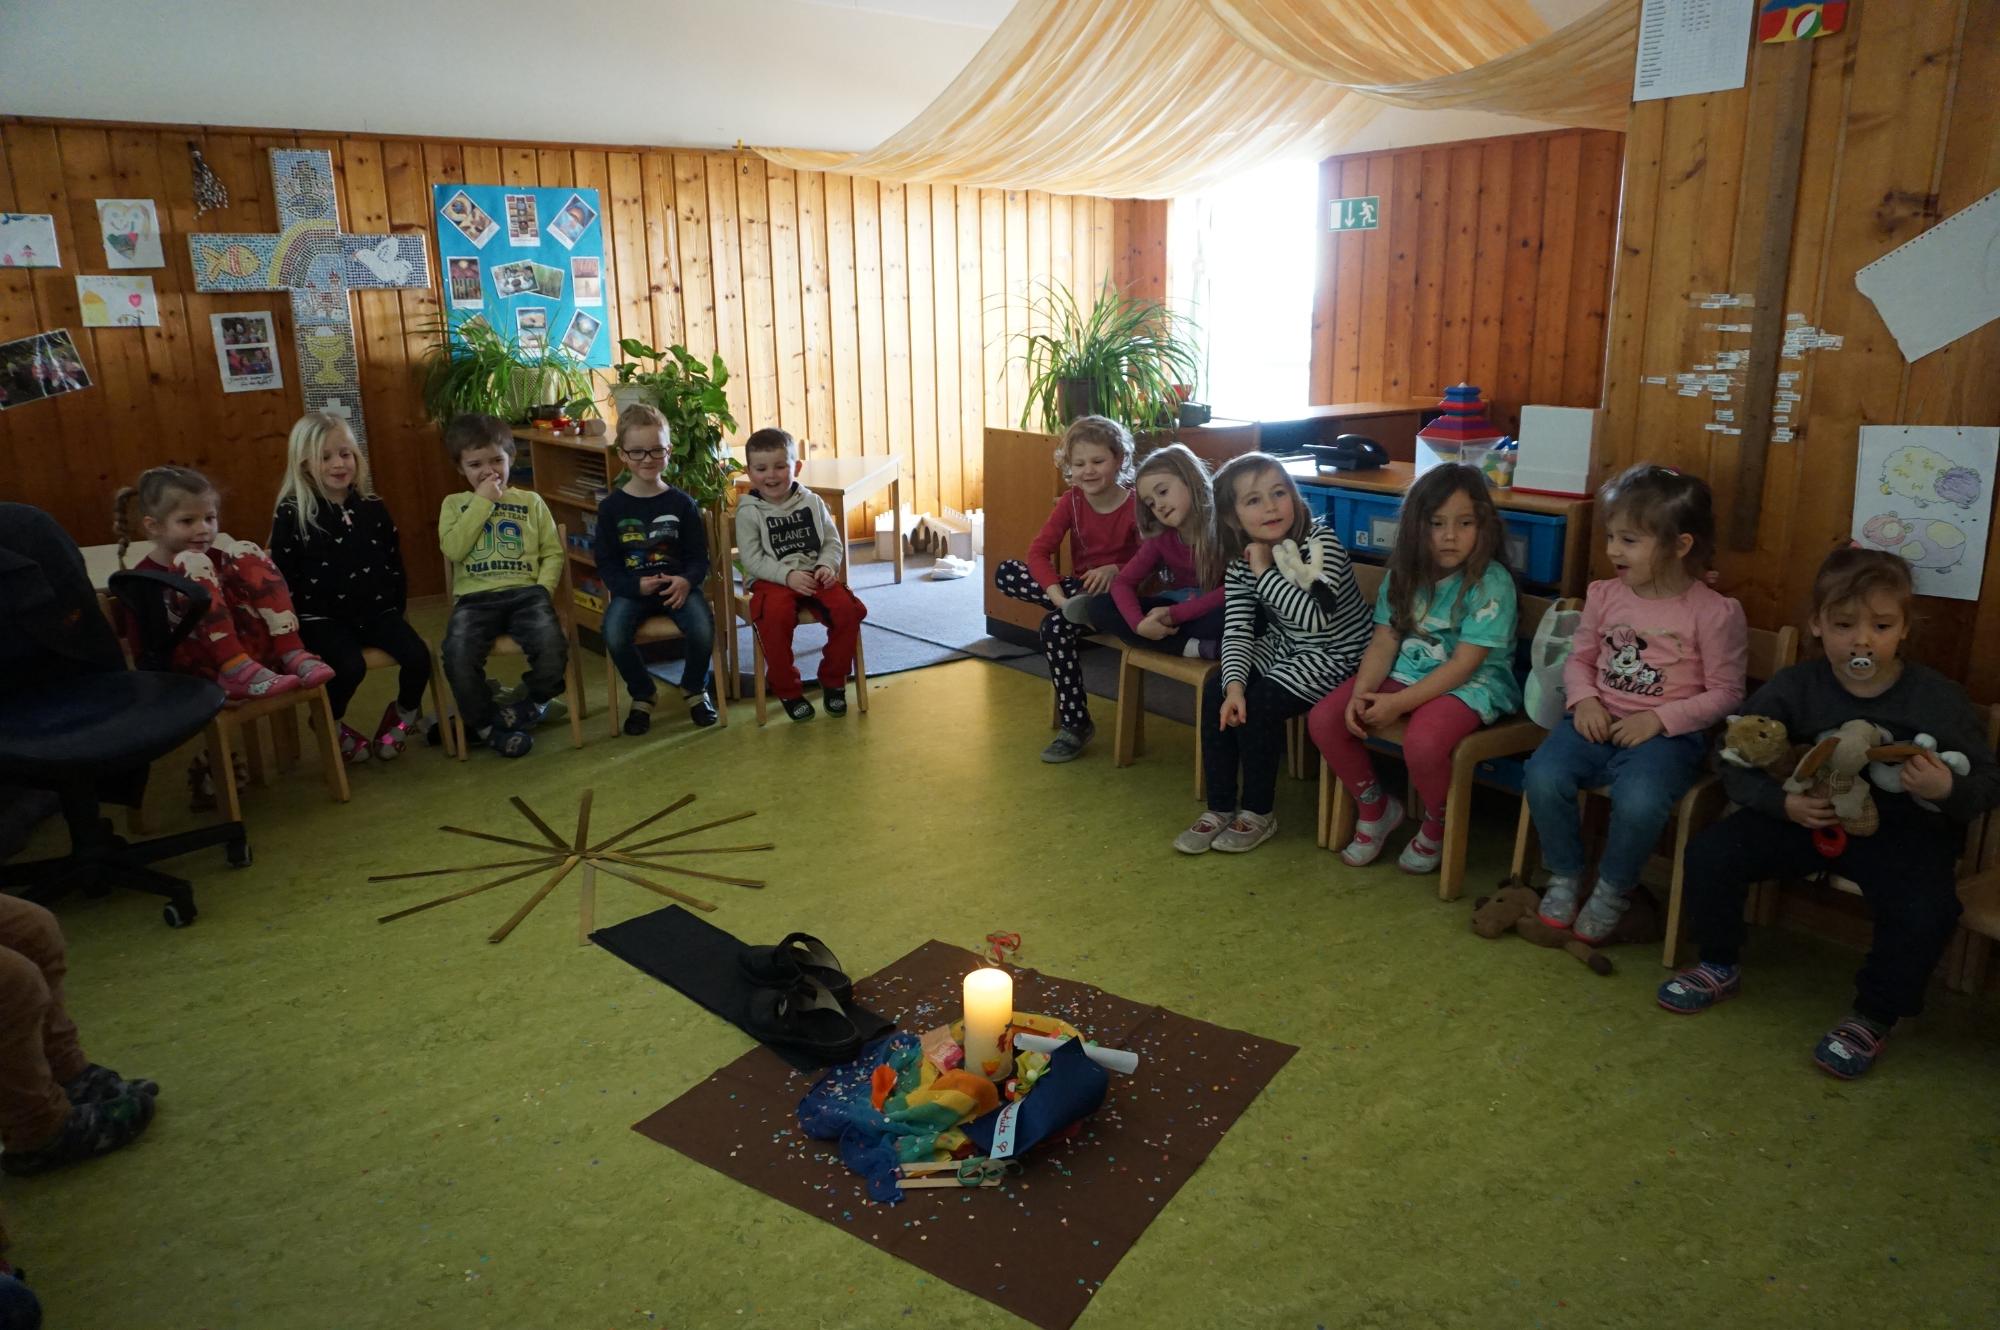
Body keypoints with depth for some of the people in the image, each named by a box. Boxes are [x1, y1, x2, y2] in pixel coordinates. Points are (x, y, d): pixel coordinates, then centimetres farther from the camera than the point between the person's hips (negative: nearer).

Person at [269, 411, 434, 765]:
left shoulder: (372, 508, 7)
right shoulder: (292, 515, -5)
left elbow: (394, 563, 14)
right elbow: (282, 576, -5)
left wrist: (396, 608, 7)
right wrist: (299, 626, -9)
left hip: (375, 610, 4)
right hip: (321, 618, -4)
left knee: (419, 656, -19)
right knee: (350, 667, -29)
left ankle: (405, 712, 14)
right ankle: (332, 725, 4)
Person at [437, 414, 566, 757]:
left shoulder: (530, 501, 17)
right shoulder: (455, 504, 16)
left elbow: (553, 552, 11)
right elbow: (453, 549, -3)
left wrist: (544, 589, -6)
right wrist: (482, 502, -2)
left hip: (524, 591, 0)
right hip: (475, 597, 0)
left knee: (552, 645, -31)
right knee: (458, 654, -30)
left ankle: (532, 705, 1)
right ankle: (486, 724, -6)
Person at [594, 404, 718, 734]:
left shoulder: (682, 503, 3)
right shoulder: (612, 506, 2)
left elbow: (699, 556, 4)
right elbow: (605, 564, 2)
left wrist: (686, 581, -19)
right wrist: (636, 585, -16)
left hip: (677, 585, 0)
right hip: (631, 589, 0)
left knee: (703, 630, -29)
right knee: (614, 636, -29)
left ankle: (694, 688, 6)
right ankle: (642, 694, 2)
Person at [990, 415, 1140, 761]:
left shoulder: (1135, 506, -11)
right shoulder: (1072, 501, -1)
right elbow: (1039, 550, -11)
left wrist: (1115, 570, -28)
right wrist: (1058, 595, -27)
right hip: (1079, 589, 5)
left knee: (1054, 627, -32)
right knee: (1005, 573, -15)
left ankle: (1075, 725, -19)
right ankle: (1077, 605, -28)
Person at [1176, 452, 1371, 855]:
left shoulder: (1321, 543, -22)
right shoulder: (1241, 564, -5)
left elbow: (1316, 617, -34)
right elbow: (1236, 631, -11)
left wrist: (1265, 571, -30)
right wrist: (1234, 684, -26)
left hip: (1335, 654, -6)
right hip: (1283, 647, 6)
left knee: (1259, 706, -22)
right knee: (1216, 696, -12)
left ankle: (1259, 813, -3)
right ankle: (1220, 808, 0)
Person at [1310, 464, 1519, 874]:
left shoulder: (1492, 583, -16)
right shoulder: (1405, 573, 2)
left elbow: (1462, 665, -20)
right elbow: (1383, 643, 1)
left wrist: (1398, 703, -25)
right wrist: (1361, 693, -17)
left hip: (1471, 685, -6)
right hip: (1406, 672, 6)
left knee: (1422, 743, -36)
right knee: (1324, 719, -12)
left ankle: (1436, 826, -1)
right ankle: (1375, 806, 12)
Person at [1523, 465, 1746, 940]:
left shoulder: (1714, 612, -6)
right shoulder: (1604, 595, 7)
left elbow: (1725, 693, -3)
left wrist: (1659, 719, -15)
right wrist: (1584, 700, -5)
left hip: (1666, 733, -4)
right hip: (1598, 721, 4)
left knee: (1638, 801, -33)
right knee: (1543, 776, -25)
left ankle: (1613, 890, -3)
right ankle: (1564, 877, 1)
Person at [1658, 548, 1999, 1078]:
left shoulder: (1938, 698, -9)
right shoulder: (1794, 687, -6)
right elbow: (1737, 765, -4)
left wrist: (1947, 789, -27)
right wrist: (1783, 802, -23)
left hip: (1902, 831, -2)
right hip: (1810, 817, 2)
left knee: (1927, 909, -31)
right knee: (1708, 851, -15)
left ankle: (1874, 1016, -2)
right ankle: (1721, 968, 11)